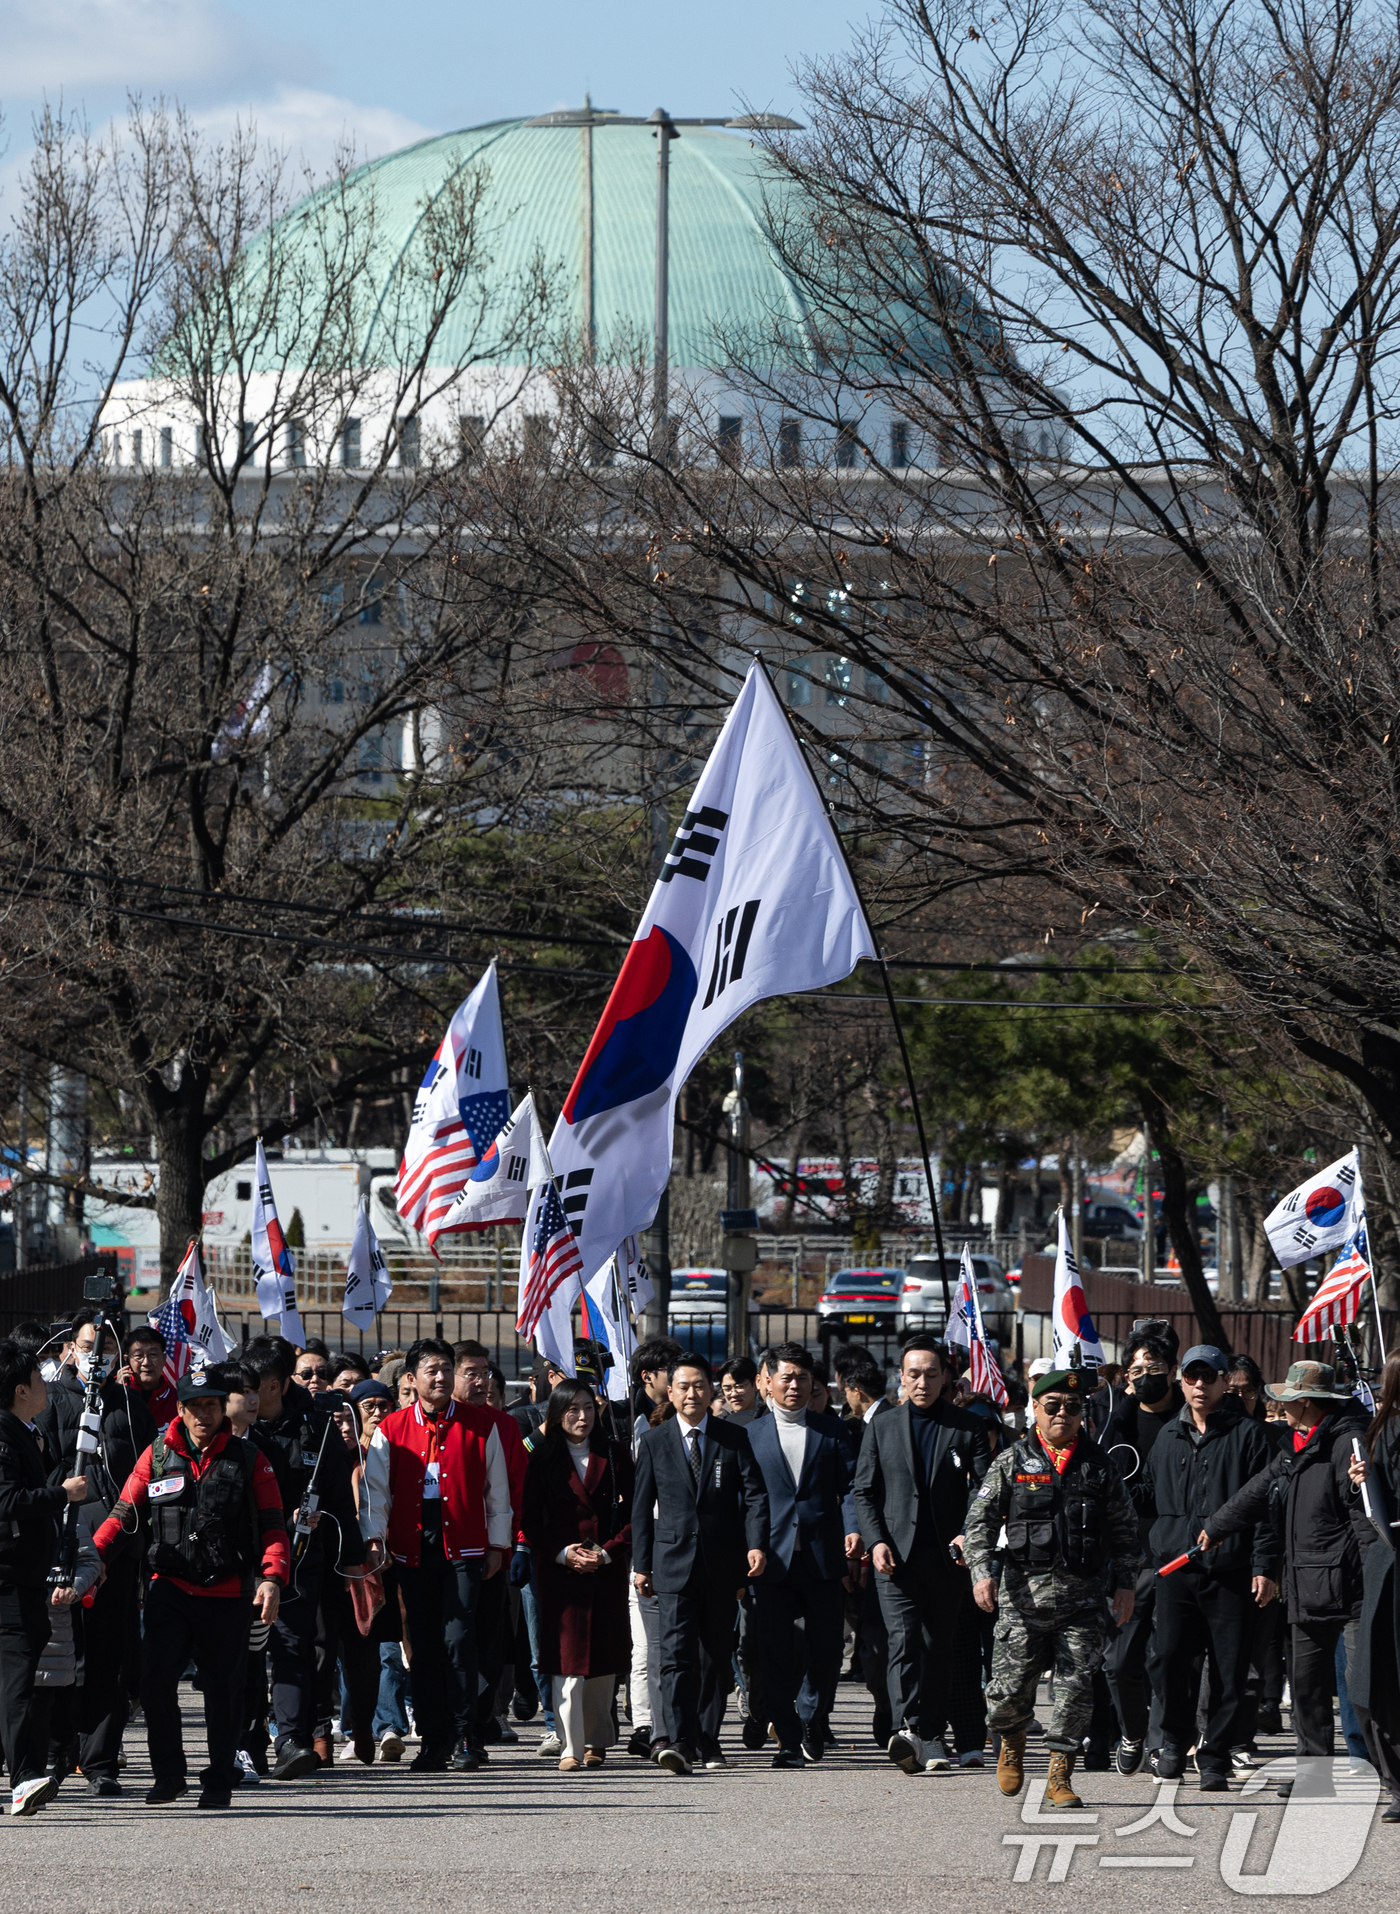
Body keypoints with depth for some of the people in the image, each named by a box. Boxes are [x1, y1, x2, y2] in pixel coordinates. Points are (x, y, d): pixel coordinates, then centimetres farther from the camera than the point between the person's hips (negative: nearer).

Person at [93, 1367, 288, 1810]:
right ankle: (168, 1774, 2)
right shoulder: (158, 1455, 6)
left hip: (227, 1594, 0)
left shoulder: (248, 1460, 3)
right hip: (170, 1587, 0)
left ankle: (219, 1782, 16)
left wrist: (272, 1578, -15)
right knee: (156, 1677, -13)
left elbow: (272, 1526, 2)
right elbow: (123, 1513, 7)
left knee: (223, 1690, 4)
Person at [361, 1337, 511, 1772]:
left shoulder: (480, 1426, 5)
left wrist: (498, 1545, 8)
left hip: (463, 1548, -2)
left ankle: (463, 1737, -3)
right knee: (423, 1646, 3)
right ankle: (433, 1740, 9)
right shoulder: (392, 1429, 7)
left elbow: (496, 1489, 10)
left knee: (459, 1641, -10)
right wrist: (374, 1538, -6)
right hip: (413, 1548, 2)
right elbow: (376, 1488, 6)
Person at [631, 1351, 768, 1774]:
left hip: (722, 1564, 1)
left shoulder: (733, 1439, 5)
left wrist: (757, 1544, -14)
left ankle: (707, 1739, 18)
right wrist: (640, 1564, 5)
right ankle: (678, 1741, -23)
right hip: (674, 1561, -1)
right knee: (677, 1652, -13)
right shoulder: (654, 1442, 7)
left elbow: (754, 1495, 1)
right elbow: (642, 1506, 9)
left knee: (717, 1655, 7)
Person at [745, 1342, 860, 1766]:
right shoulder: (752, 1434, 9)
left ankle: (810, 1718, 26)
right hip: (773, 1558, -1)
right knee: (775, 1651, -4)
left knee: (827, 1650, 2)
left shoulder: (831, 1430, 12)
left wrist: (852, 1527, -12)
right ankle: (789, 1739, 3)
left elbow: (849, 1485, 6)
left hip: (821, 1557, 1)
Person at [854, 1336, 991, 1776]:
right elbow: (864, 1491, 10)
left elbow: (984, 1490, 0)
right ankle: (907, 1731, -29)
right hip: (897, 1556, -1)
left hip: (947, 1558, 1)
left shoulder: (969, 1428, 7)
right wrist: (875, 1541, -5)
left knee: (941, 1649, 5)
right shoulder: (881, 1428, 11)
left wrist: (968, 1534, -16)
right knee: (903, 1640, -16)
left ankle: (930, 1736, 14)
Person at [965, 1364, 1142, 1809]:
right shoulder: (1012, 1462, 5)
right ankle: (1012, 1742, 29)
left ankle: (1059, 1777, 4)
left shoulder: (1099, 1465, 9)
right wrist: (982, 1571, -9)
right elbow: (980, 1520, 4)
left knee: (1075, 1689, -5)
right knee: (1009, 1688, -2)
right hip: (1024, 1594, -1)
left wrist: (1125, 1584, 6)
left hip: (1084, 1598, 1)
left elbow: (1124, 1531, 14)